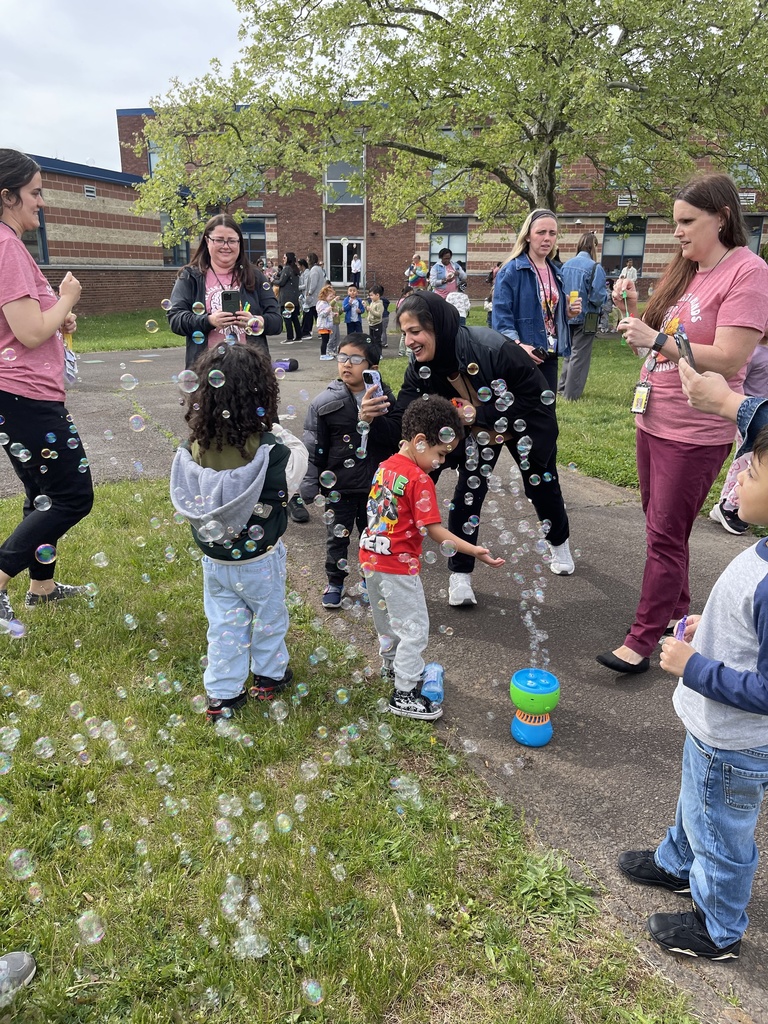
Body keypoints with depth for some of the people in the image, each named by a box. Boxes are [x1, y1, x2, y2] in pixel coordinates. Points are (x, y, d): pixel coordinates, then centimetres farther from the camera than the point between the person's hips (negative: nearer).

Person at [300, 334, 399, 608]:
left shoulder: (385, 399, -4)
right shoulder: (325, 402, -9)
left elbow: (396, 440, -9)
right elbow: (313, 447, -6)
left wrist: (374, 420, -24)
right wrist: (310, 486, -6)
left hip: (375, 485, 1)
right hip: (339, 485, -1)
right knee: (337, 536, 14)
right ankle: (335, 581, 34)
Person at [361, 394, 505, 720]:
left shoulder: (385, 466, 4)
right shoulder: (419, 479, -20)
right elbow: (434, 531, -22)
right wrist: (474, 550, -21)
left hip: (371, 557, 9)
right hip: (398, 565, -9)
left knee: (388, 619, 27)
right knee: (415, 628, 5)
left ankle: (392, 666, 47)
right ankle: (405, 694, 12)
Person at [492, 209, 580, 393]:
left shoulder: (555, 272, 14)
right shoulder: (511, 270, -9)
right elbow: (501, 315, -18)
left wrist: (568, 312, 2)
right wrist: (517, 345, -31)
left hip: (549, 356, 7)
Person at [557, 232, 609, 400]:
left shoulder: (566, 265, 2)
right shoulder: (595, 268, -15)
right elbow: (598, 298, -18)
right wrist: (605, 291, 2)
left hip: (568, 316, 6)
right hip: (585, 318, -6)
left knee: (569, 352, 20)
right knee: (580, 355, 3)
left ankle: (562, 387, 26)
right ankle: (571, 394, 7)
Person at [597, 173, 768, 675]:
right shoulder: (685, 270, 11)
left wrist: (658, 340, -23)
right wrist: (632, 309, 0)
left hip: (695, 433, -8)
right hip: (654, 420, 8)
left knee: (666, 536, -3)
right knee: (661, 526, 17)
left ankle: (643, 640, 7)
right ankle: (677, 612, 34)